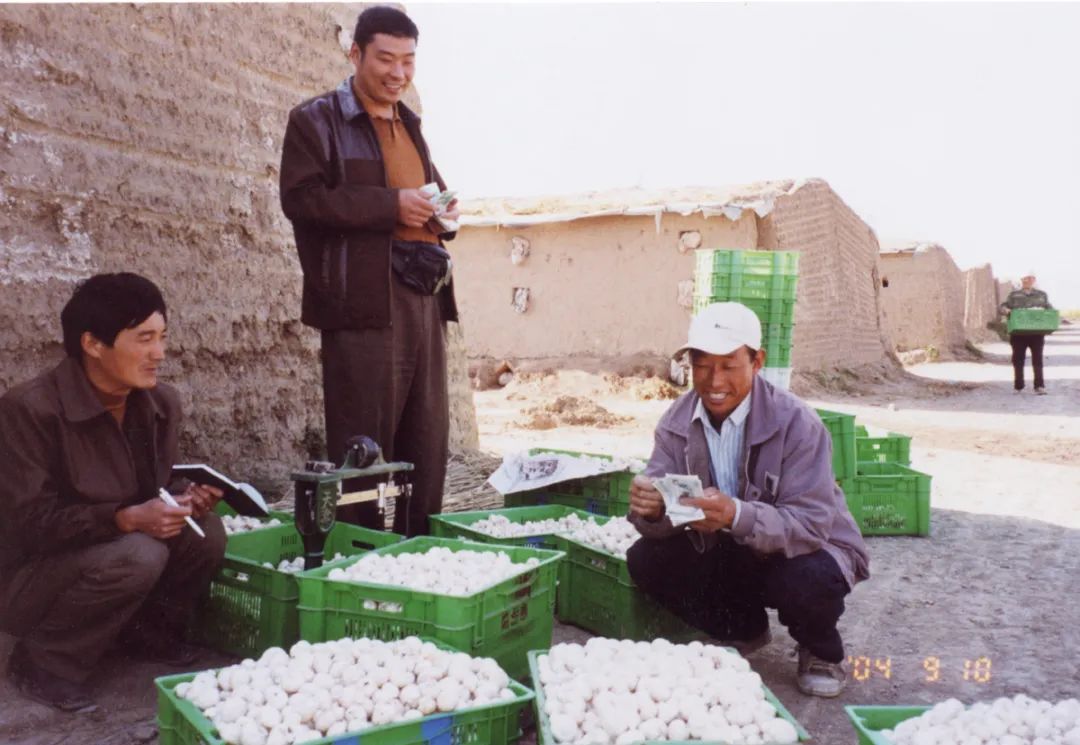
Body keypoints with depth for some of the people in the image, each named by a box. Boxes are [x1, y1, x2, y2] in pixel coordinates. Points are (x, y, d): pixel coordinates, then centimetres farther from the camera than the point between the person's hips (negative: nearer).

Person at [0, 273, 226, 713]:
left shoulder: (161, 404, -4)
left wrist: (185, 500, -18)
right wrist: (126, 519, -36)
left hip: (105, 555, 6)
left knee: (206, 532, -17)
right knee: (137, 555, -33)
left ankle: (145, 630, 9)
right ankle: (41, 662, -8)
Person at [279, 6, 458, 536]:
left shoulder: (410, 125, 24)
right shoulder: (316, 120, 2)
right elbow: (301, 197, -11)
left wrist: (444, 210, 9)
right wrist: (390, 205, -16)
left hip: (424, 299, 7)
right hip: (364, 302, -7)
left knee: (428, 442, 9)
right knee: (364, 444, -4)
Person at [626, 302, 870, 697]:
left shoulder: (796, 423, -25)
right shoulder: (677, 421, -10)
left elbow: (811, 524, -31)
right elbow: (662, 513, -15)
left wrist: (737, 515, -50)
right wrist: (651, 508, -41)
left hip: (805, 550, -4)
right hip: (726, 552, 4)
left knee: (809, 582, -37)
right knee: (645, 560, -16)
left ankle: (821, 651, 3)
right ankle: (744, 629, 10)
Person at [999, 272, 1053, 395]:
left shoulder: (1042, 295, 15)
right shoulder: (1014, 295, 11)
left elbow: (1050, 309, 15)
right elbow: (1002, 307, 5)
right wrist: (1006, 310, -19)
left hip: (1037, 333, 0)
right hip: (1019, 333, 0)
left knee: (1037, 358, -5)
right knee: (1018, 358, 3)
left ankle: (1040, 386, -6)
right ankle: (1018, 386, 11)